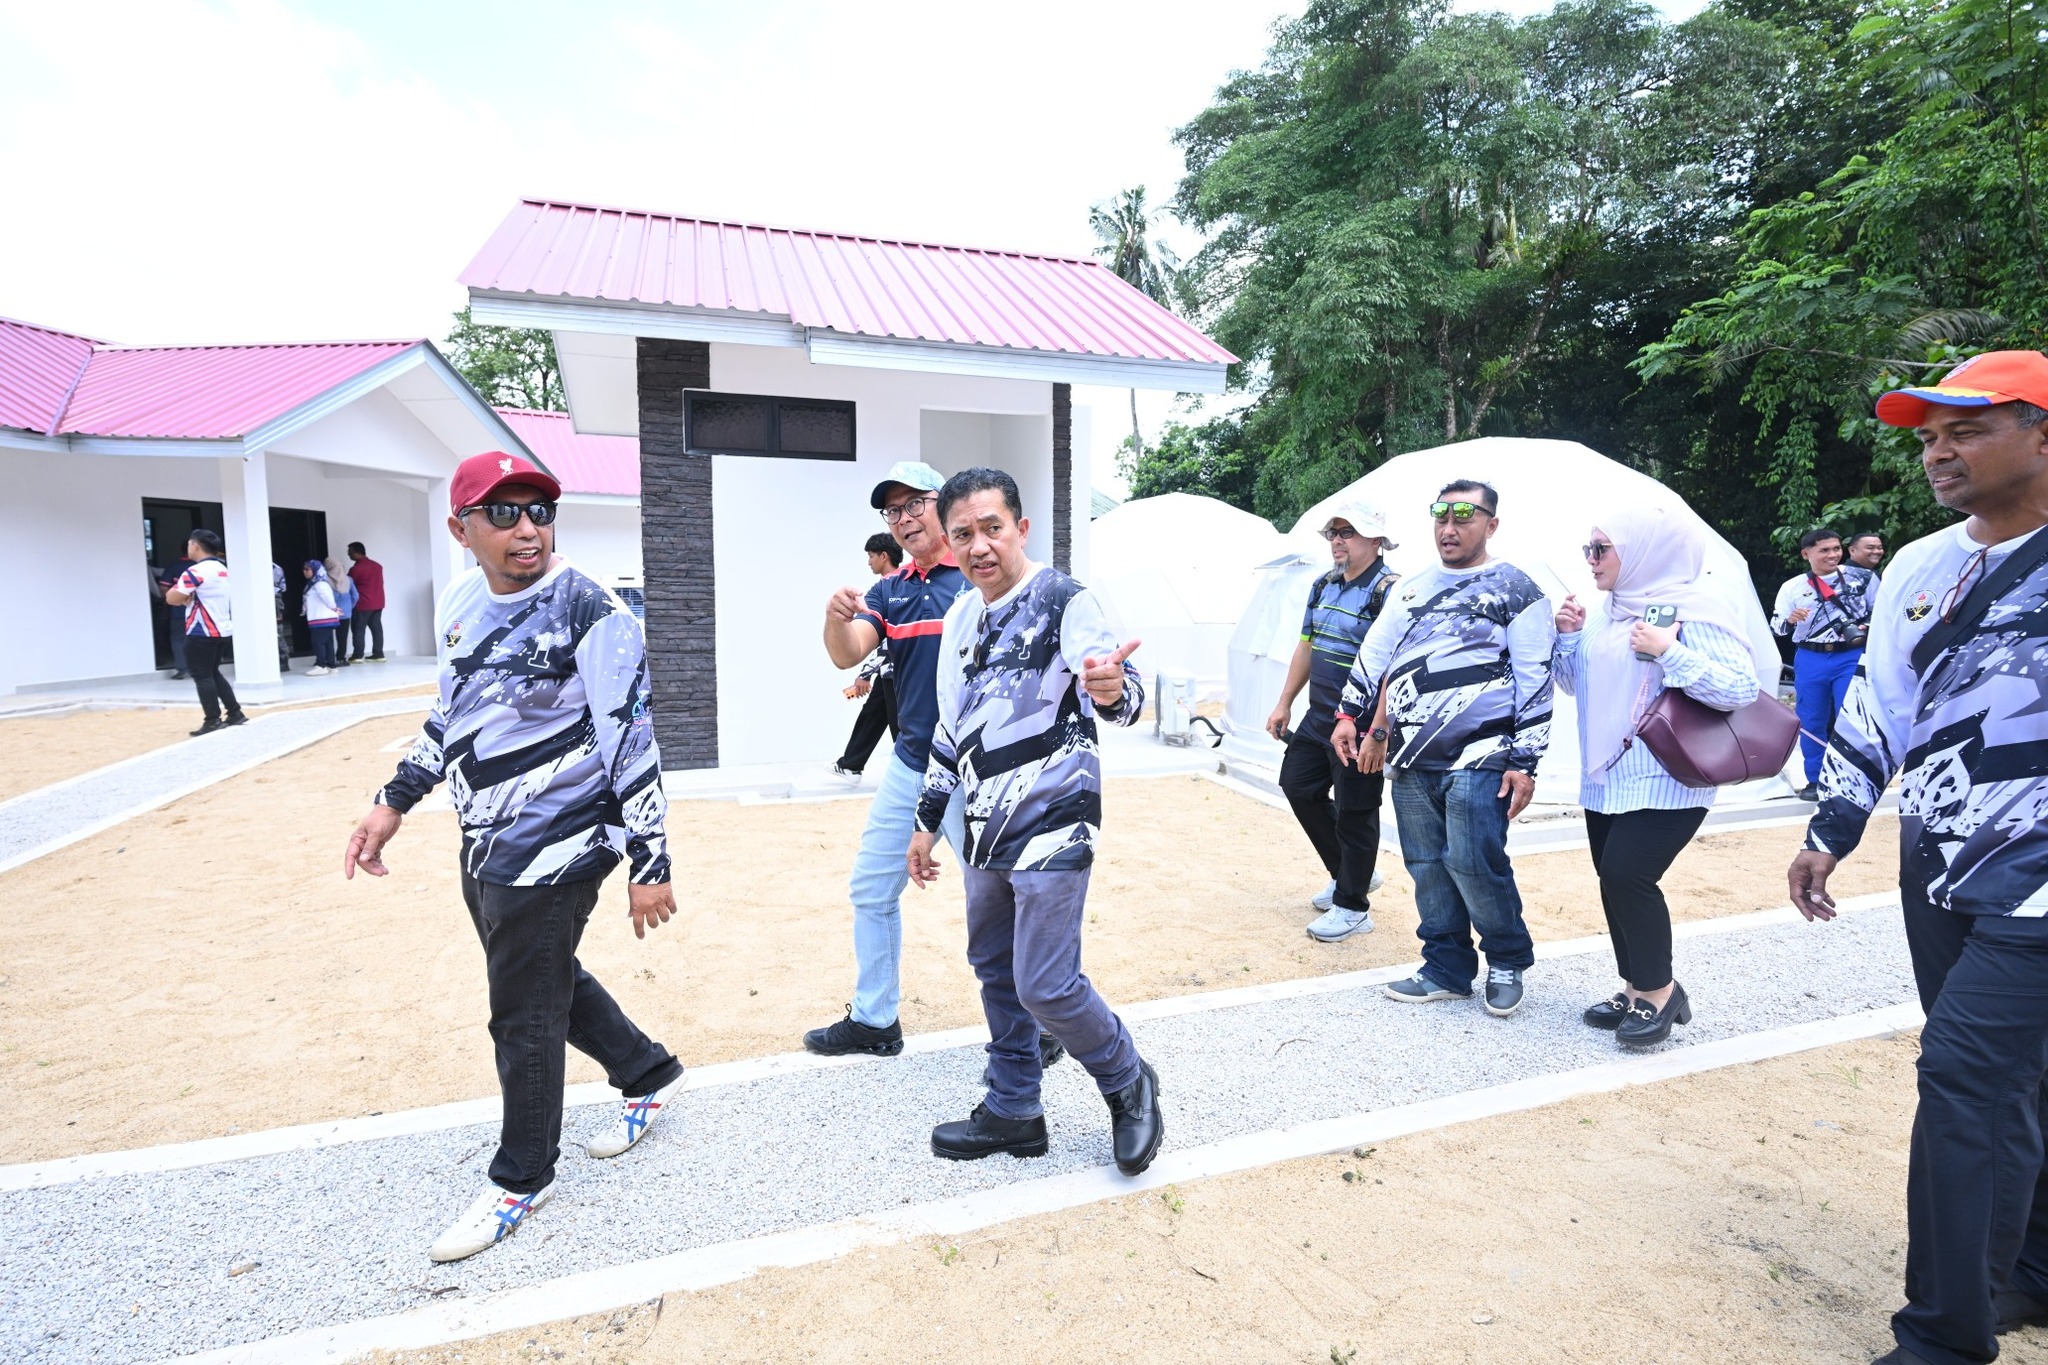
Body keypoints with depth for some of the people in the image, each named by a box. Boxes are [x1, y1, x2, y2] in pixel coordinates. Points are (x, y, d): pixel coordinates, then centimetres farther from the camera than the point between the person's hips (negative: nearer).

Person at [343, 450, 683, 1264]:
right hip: (484, 846, 8)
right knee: (548, 981, 22)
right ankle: (648, 1075, 44)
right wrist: (395, 803, 18)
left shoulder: (590, 613, -18)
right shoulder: (462, 604, 5)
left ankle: (522, 1180, 28)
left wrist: (649, 864, -20)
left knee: (524, 1016, 5)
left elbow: (632, 742, -19)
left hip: (554, 852, -8)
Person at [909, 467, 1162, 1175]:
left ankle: (1130, 1087, 20)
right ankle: (1012, 1111, 32)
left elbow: (1123, 696, -22)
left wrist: (1112, 691, -47)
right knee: (996, 972, 15)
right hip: (986, 828, 7)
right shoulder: (961, 617, 9)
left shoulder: (1066, 601, -12)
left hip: (1053, 824, -7)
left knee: (1045, 987, -7)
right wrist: (927, 821, 19)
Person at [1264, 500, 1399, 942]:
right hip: (1318, 719, 9)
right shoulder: (1324, 586, 10)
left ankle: (1352, 906, 19)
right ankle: (1351, 873, 34)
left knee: (1355, 813, 2)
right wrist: (1285, 703, 16)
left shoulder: (1389, 591, -18)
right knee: (1299, 787, 16)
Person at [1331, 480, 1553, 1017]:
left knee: (1473, 862, -11)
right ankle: (1447, 968, 23)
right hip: (1410, 757, 6)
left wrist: (1525, 763, -9)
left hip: (1478, 757, -5)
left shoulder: (1516, 591, 1)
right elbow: (1375, 653, 18)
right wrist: (1349, 715, 8)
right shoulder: (1411, 588, 17)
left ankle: (1507, 962, 15)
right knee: (1427, 866, 8)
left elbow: (1535, 682, -4)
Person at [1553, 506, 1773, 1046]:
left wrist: (1669, 652, -26)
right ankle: (1636, 989, 26)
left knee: (1626, 874, -13)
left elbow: (1742, 689, -21)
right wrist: (1569, 636, 0)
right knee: (1613, 878, 10)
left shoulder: (1696, 608, -13)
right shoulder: (1605, 611, 10)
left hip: (1668, 779, -8)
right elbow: (1573, 684, 16)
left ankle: (1659, 991, 8)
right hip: (1607, 777, 8)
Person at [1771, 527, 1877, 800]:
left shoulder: (1863, 578, 2)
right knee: (1811, 722, 8)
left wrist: (1869, 627, -8)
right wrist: (1790, 620, -18)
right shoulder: (1792, 587, 3)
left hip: (1852, 657, -1)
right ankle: (1815, 780, 19)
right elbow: (1776, 627, 3)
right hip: (1810, 660, 1)